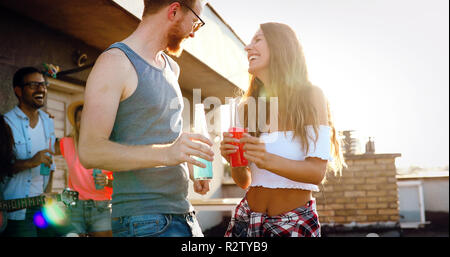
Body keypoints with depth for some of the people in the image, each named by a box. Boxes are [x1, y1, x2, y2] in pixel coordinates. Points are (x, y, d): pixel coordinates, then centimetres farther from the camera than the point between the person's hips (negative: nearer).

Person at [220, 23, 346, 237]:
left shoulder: (310, 97, -7)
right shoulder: (247, 107, 4)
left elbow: (317, 172, -14)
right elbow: (244, 182, 7)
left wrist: (268, 160, -29)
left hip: (295, 224, -3)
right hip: (248, 219, 4)